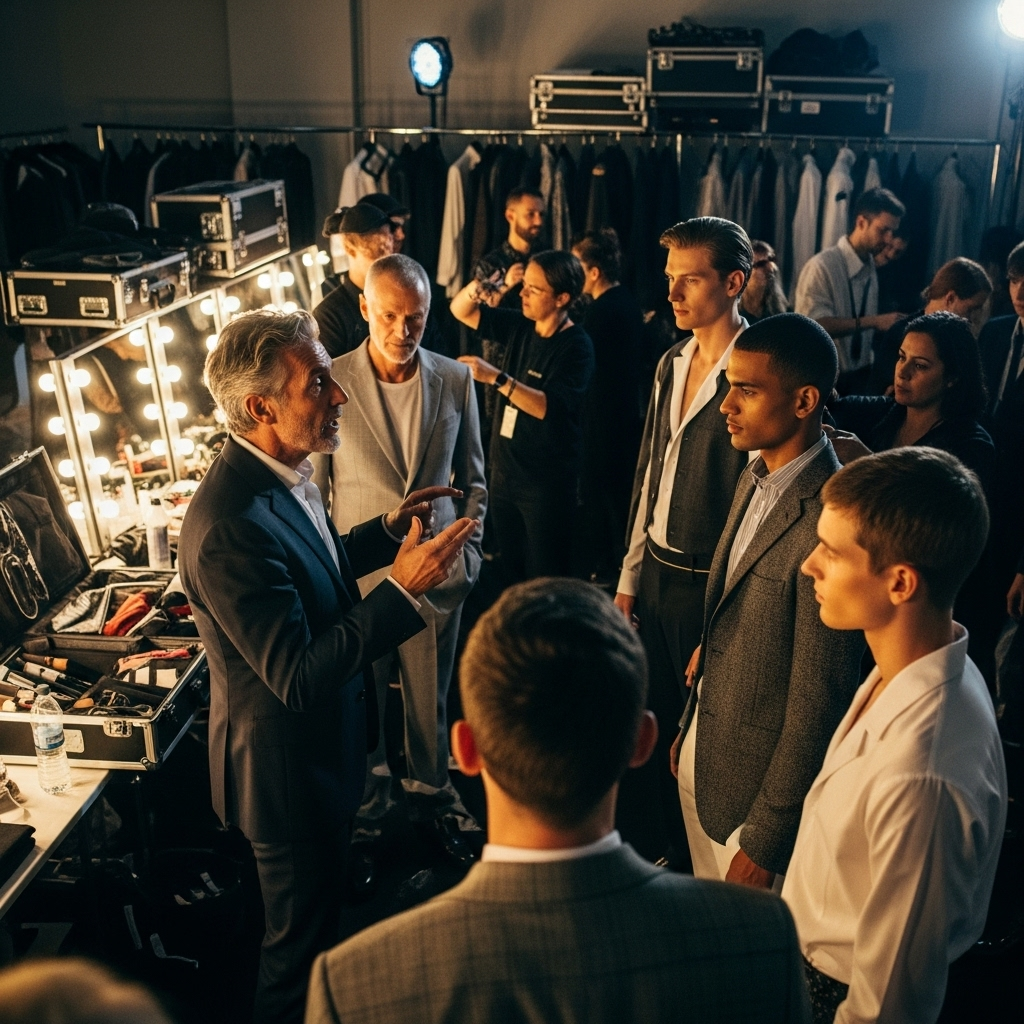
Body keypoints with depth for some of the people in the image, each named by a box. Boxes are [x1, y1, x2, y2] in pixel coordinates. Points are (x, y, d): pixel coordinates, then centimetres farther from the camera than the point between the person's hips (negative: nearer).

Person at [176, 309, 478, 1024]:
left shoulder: (281, 472, -4)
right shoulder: (231, 523, -35)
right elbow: (298, 676, -33)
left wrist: (389, 529, 1)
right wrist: (404, 588, -36)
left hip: (324, 742, 10)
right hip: (288, 768, -10)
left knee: (323, 900, 32)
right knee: (302, 937, 15)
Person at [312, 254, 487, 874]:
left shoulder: (456, 380, 0)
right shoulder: (331, 382, -9)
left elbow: (472, 477, 10)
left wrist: (469, 549, 4)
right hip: (358, 573, -2)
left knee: (431, 700, 16)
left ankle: (432, 797, 39)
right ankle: (367, 814, 34)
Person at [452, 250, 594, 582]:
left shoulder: (576, 346, -15)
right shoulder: (519, 328, 5)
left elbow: (550, 407, -27)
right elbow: (460, 311, 11)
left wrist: (496, 377, -33)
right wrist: (475, 288, -11)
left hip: (547, 483, -7)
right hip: (504, 472, 7)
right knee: (511, 573, 18)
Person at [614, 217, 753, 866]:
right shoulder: (673, 363, 9)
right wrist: (630, 575, 15)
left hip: (707, 584, -8)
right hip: (656, 571, 8)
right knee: (659, 722, 19)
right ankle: (674, 853, 39)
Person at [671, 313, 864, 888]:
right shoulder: (757, 477, 0)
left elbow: (818, 700, -23)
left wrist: (765, 841, -15)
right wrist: (690, 731, 15)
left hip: (760, 782, -8)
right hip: (701, 756, 8)